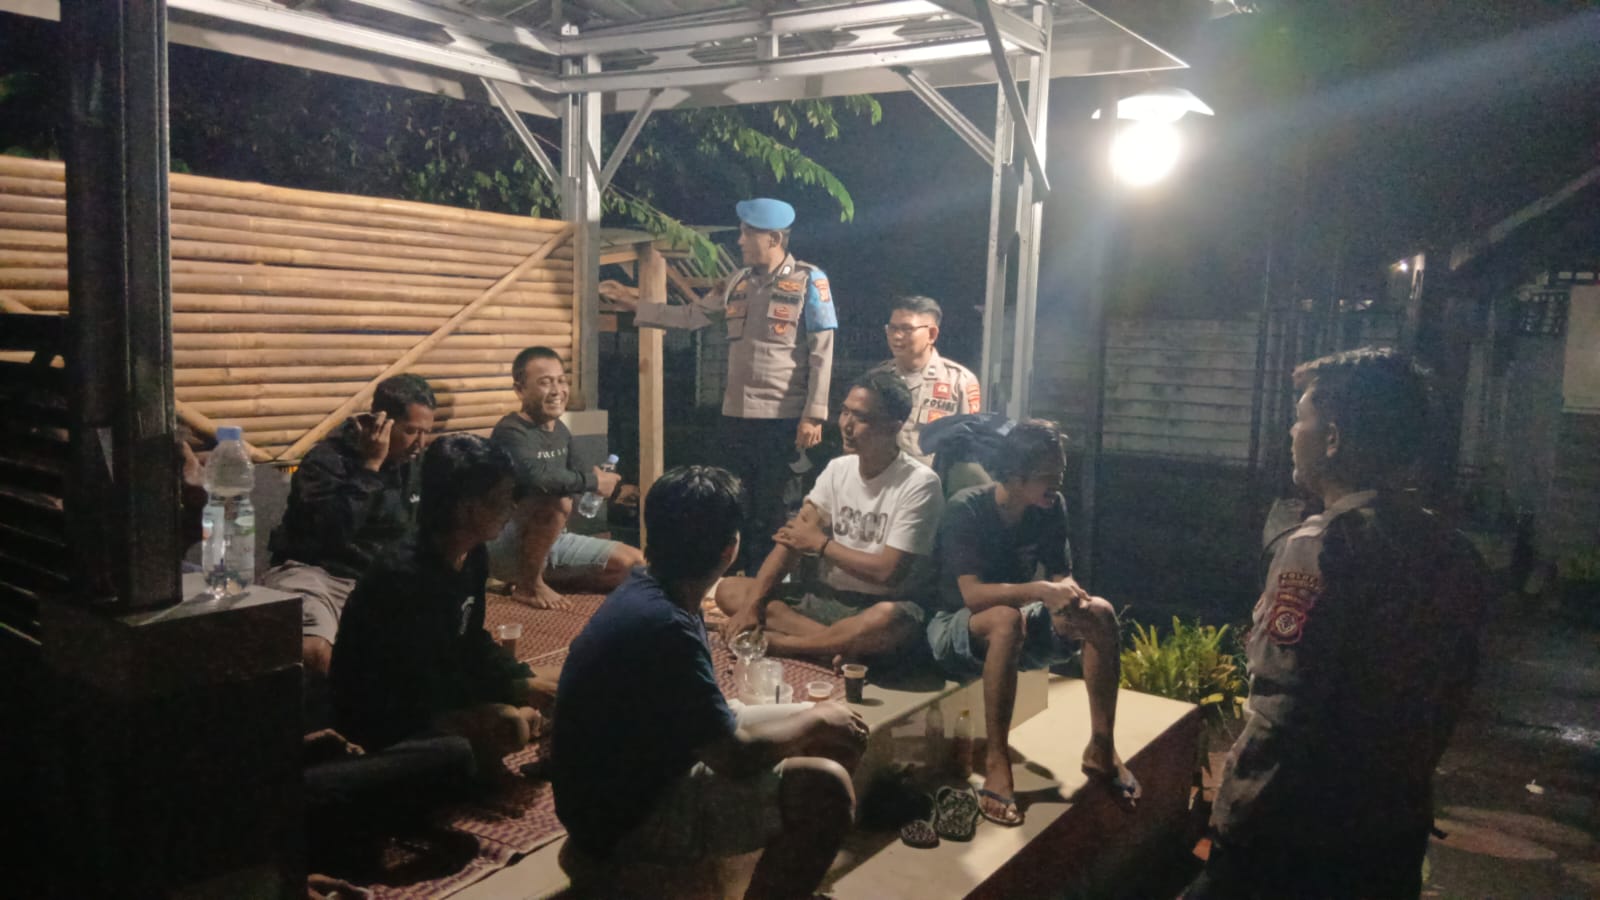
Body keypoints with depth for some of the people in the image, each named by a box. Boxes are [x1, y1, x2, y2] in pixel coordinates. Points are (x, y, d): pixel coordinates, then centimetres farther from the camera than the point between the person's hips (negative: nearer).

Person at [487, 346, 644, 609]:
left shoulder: (560, 430, 6)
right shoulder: (510, 433, -20)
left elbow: (571, 479, 17)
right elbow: (539, 478, -39)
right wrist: (594, 481, -23)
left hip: (554, 539, 8)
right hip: (506, 548, -8)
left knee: (633, 563, 1)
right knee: (556, 503, -35)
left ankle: (544, 578, 10)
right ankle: (528, 585, -13)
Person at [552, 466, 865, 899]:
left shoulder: (647, 591, 0)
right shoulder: (662, 627, -31)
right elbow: (736, 756, -24)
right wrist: (817, 718, -9)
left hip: (641, 772, 10)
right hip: (627, 818, -10)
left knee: (834, 742, 11)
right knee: (824, 788, -24)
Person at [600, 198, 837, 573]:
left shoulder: (809, 281, -6)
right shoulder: (738, 281, 12)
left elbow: (821, 353, -10)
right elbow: (691, 316, 18)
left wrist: (813, 416, -15)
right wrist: (635, 305, 12)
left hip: (782, 417, -6)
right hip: (736, 415, 6)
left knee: (771, 510, 3)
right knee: (736, 505, 13)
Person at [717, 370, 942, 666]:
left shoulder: (919, 484, -14)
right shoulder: (838, 469, 6)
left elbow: (888, 572, -18)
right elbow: (793, 538, -1)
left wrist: (820, 544, -7)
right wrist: (752, 604, -13)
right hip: (827, 596, 6)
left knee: (892, 620, -41)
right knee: (729, 591, -7)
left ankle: (775, 643, -22)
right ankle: (841, 644, -23)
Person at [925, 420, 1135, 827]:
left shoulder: (1052, 508, -4)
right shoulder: (967, 509, -21)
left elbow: (1062, 577, 0)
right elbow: (972, 593, -29)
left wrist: (1070, 595, -25)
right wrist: (1040, 591, -41)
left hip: (1017, 623, 6)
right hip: (955, 626, -6)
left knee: (1100, 613, -19)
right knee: (1008, 619, -39)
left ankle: (1101, 748, -10)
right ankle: (996, 761, -33)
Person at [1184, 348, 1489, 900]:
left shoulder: (1320, 548, -22)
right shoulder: (1454, 554, 3)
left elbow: (1283, 725, -26)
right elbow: (1444, 708, 11)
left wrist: (1233, 835, -19)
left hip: (1295, 839, -7)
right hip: (1396, 839, 8)